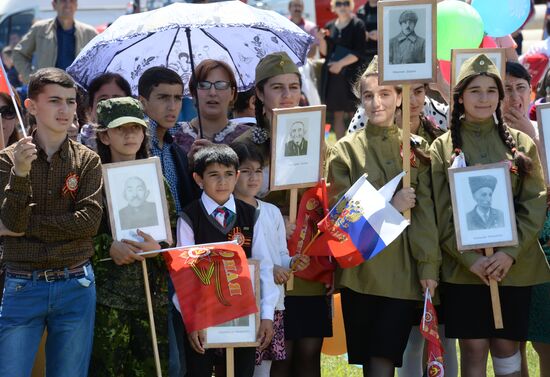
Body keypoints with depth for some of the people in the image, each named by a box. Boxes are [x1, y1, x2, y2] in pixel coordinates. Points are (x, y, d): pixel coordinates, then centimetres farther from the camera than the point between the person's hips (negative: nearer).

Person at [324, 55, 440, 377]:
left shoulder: (416, 149, 8)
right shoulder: (345, 150, 5)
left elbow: (425, 213, 2)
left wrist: (429, 266, -6)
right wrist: (389, 206, -12)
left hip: (403, 271, 0)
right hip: (360, 270, 0)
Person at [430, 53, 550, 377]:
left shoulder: (521, 143, 6)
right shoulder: (443, 148, 4)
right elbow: (442, 213, -2)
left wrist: (511, 253, -13)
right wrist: (470, 258, -14)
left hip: (514, 265, 1)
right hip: (464, 266, -1)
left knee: (507, 347, 4)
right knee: (473, 349, -1)